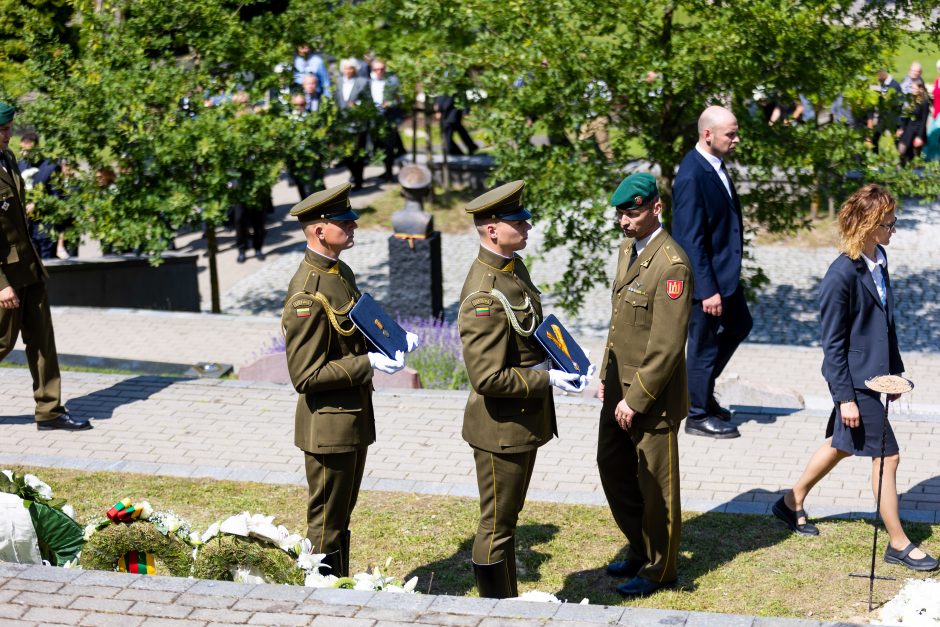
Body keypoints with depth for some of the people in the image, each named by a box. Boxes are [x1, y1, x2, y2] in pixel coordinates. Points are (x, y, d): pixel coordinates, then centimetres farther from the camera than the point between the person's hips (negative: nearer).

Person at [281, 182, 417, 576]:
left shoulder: (342, 273, 7)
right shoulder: (307, 295, -23)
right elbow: (306, 375, -24)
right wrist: (369, 364, -24)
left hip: (355, 418, 10)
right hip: (328, 426, -10)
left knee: (342, 515, 21)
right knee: (326, 525, 4)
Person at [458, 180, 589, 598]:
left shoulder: (514, 268, 4)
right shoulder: (484, 296, -27)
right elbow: (488, 379, -28)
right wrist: (547, 379, -21)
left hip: (525, 421, 10)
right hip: (501, 428, -10)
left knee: (508, 518, 21)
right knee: (496, 526, 5)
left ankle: (509, 605, 35)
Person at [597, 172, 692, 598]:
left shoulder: (671, 265, -22)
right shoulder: (627, 249, 8)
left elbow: (667, 345, -23)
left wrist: (636, 399, -20)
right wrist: (606, 375, 15)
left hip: (653, 396, -9)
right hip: (619, 387, 9)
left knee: (655, 483, 6)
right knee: (612, 466, 19)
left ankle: (659, 570, 23)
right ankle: (641, 550, 37)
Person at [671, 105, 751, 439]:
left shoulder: (715, 164, 5)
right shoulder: (692, 177, -24)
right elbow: (692, 240, -24)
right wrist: (707, 290, -23)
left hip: (725, 270, 10)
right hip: (706, 276, -10)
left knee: (739, 325, 24)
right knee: (704, 343, 5)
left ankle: (700, 388, 38)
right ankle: (698, 414, 22)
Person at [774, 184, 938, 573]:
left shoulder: (879, 260, 4)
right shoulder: (842, 275, -22)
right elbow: (832, 343, -18)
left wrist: (895, 370, 18)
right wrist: (845, 397, -17)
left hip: (875, 374, 9)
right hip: (855, 379, -9)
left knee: (841, 444, 21)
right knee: (886, 455, -1)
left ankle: (792, 503, 38)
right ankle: (898, 544, 11)